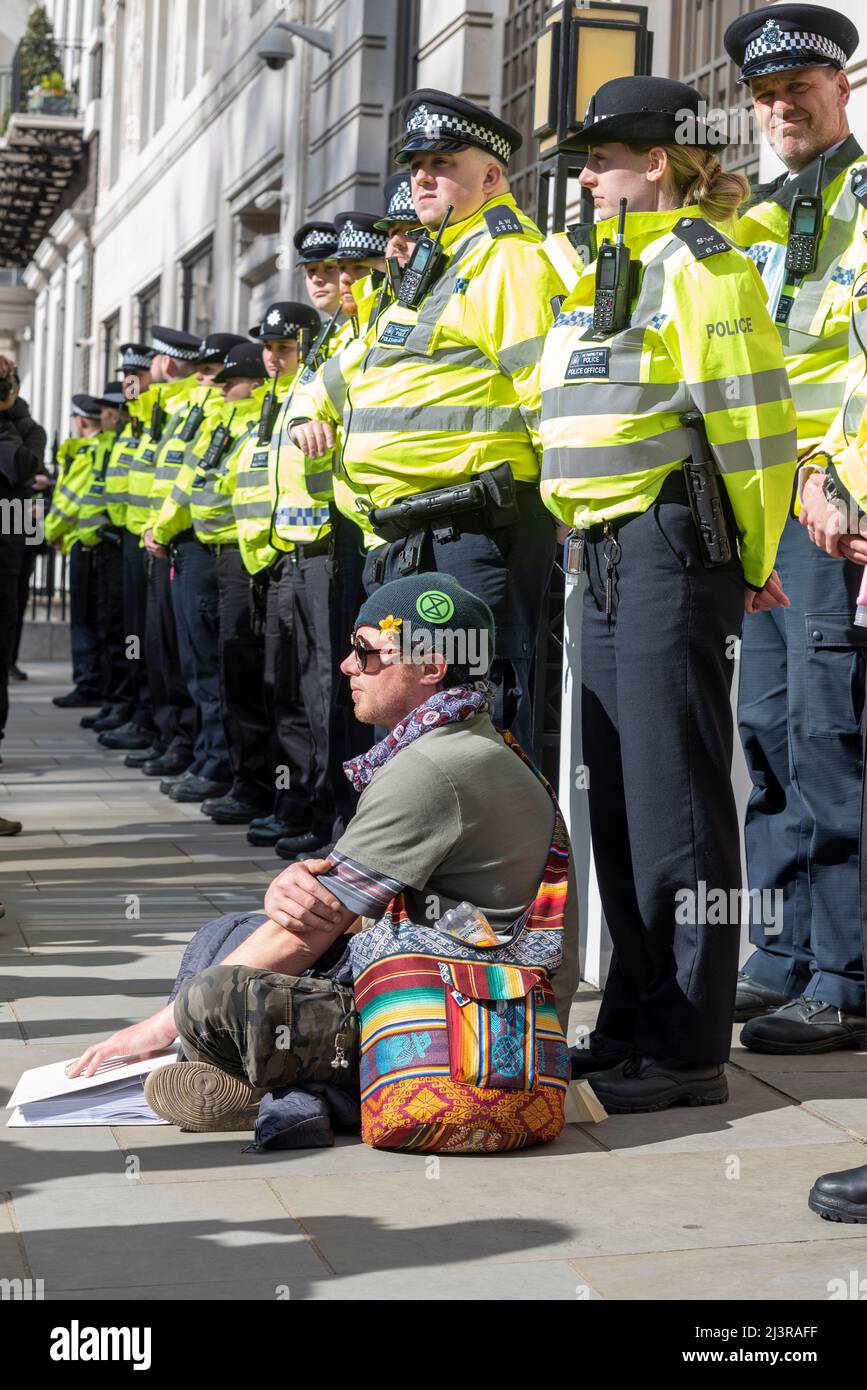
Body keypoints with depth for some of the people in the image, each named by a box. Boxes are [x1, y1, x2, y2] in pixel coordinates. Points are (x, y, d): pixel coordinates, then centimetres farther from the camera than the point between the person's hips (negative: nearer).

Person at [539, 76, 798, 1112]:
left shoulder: (697, 263, -9)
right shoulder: (605, 270, 20)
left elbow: (751, 421, -13)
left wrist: (756, 558, -11)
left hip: (673, 546, -10)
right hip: (606, 553, 10)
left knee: (675, 793, -8)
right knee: (617, 793, 12)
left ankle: (691, 1051, -2)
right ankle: (633, 1022, 22)